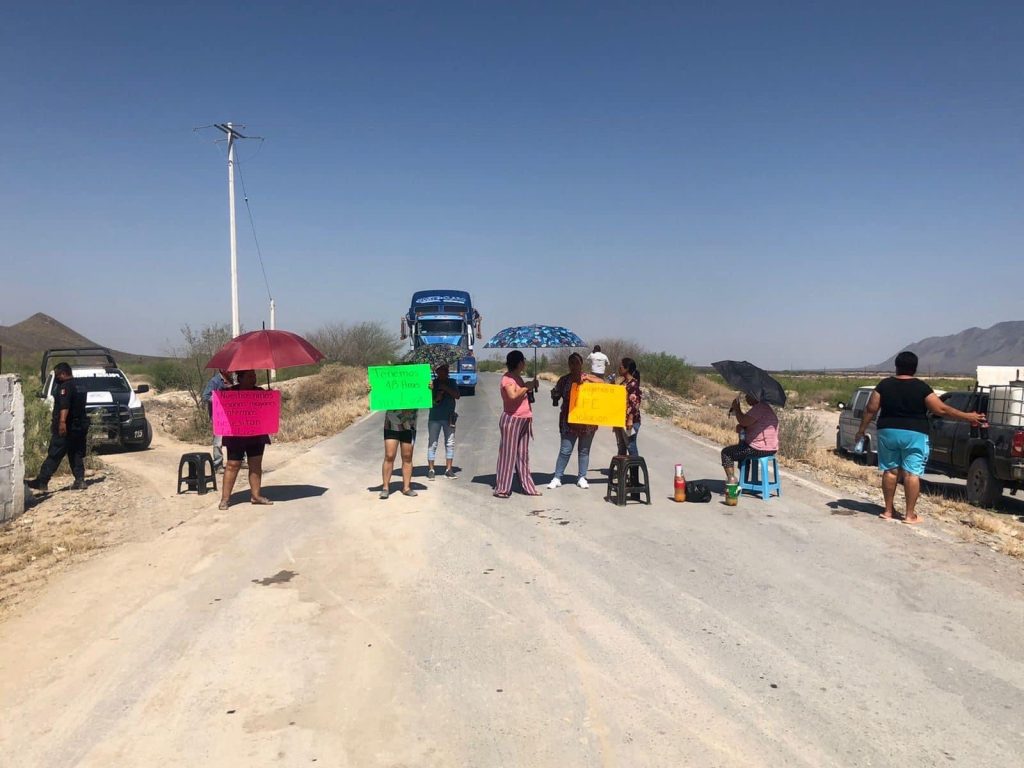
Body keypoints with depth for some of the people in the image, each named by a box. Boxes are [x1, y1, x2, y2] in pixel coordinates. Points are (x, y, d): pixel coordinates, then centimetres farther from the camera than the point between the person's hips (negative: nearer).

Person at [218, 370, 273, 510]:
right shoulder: (229, 392, -4)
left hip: (257, 435, 4)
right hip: (236, 436, -4)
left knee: (256, 464, 8)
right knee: (233, 465, -3)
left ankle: (255, 495, 17)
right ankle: (225, 498, 3)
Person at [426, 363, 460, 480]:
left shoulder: (452, 383, 9)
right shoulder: (432, 383, 1)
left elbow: (457, 396, -3)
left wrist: (446, 388, -13)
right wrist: (436, 399, -18)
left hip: (449, 417, 3)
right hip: (434, 417, -2)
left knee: (450, 443, 4)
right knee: (432, 443, 0)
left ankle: (448, 469, 11)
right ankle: (431, 469, 5)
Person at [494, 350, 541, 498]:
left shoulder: (518, 377, 15)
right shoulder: (507, 378, -13)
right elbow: (513, 395, -29)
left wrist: (531, 386, 8)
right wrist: (527, 387, -17)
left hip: (523, 420, 9)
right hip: (511, 420, -9)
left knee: (523, 454, 13)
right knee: (508, 454, -4)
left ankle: (527, 486, 19)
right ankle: (501, 488, 2)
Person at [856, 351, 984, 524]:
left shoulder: (884, 385, 0)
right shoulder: (921, 388, -5)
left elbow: (871, 409, -1)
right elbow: (941, 409, -7)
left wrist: (862, 429, 7)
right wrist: (968, 417, 1)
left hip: (888, 432, 2)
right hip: (914, 435, -2)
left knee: (890, 471, 10)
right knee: (912, 473, 0)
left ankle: (888, 510, 15)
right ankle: (910, 514, 1)